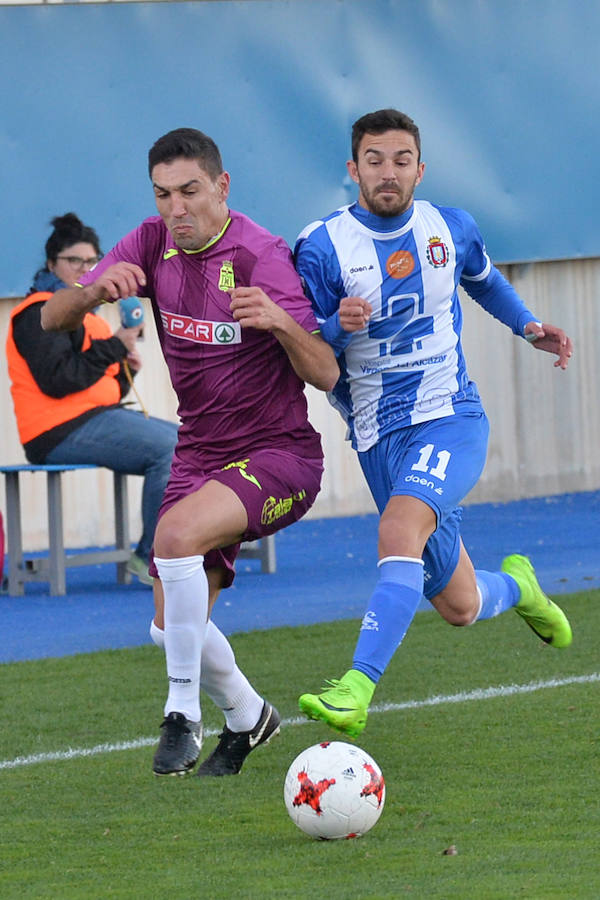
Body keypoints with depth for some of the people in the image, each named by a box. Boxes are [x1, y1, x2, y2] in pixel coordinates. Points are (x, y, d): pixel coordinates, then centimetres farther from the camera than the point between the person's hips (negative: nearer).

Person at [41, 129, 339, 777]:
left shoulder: (260, 256, -18)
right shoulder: (153, 245, -2)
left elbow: (323, 374, -22)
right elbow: (53, 318, -4)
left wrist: (279, 320, -42)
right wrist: (95, 292, -26)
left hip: (278, 453, -6)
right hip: (199, 454, 6)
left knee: (176, 533, -32)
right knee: (173, 627, 2)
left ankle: (182, 713, -20)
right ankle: (247, 717, 31)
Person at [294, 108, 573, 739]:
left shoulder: (452, 229, 4)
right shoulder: (322, 248, -7)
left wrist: (527, 326, 17)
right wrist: (339, 328, -25)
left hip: (451, 416, 0)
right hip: (379, 437, 0)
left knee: (400, 529, -31)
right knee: (459, 607, 6)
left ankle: (356, 688, -39)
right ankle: (515, 585, 44)